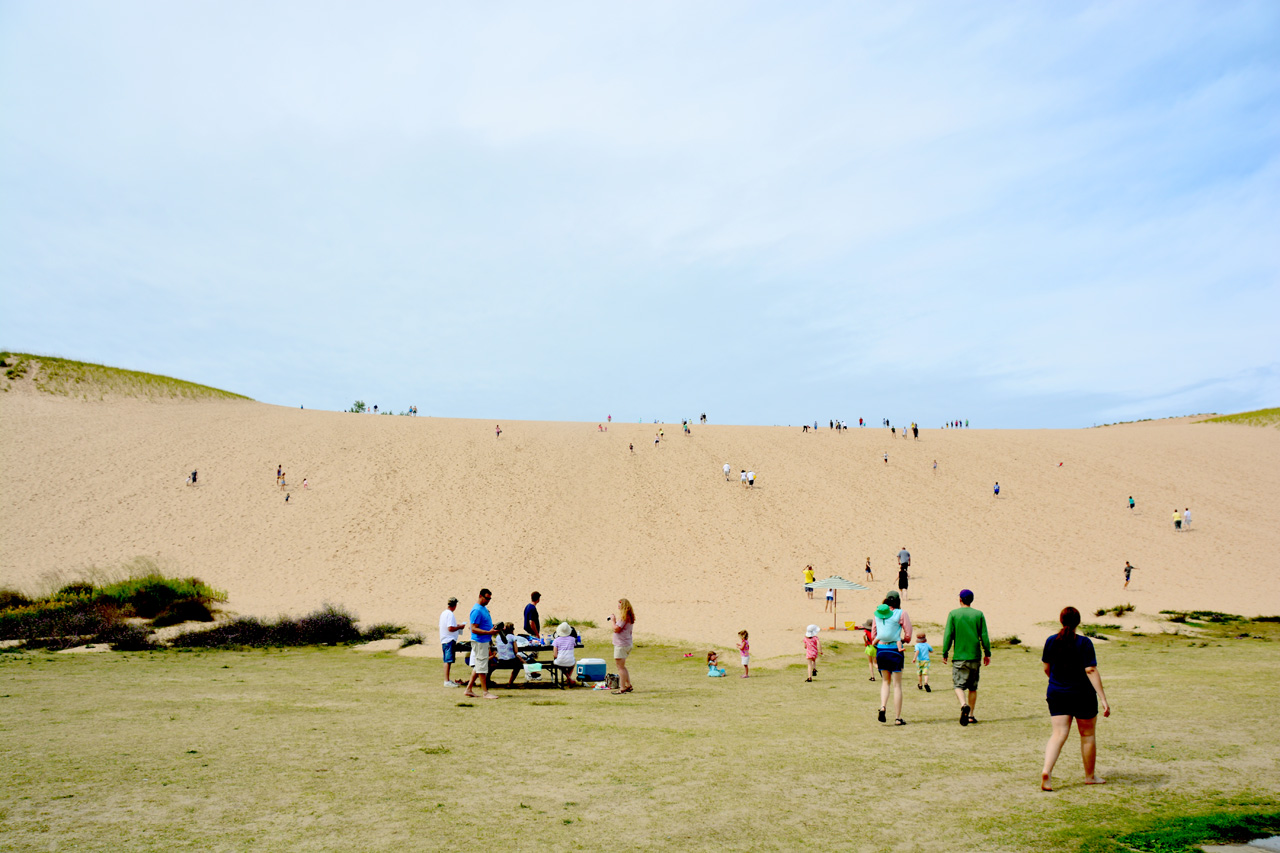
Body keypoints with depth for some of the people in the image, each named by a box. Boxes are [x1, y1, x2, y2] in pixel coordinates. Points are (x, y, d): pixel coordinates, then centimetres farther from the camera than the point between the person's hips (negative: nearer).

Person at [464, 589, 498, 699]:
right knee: (482, 667, -4)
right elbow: (474, 629, -21)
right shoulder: (477, 610, -17)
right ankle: (486, 692, 1)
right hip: (480, 641, -10)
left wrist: (493, 627, 8)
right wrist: (489, 632, -27)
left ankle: (469, 689, 20)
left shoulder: (484, 608, 14)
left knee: (478, 666, 14)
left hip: (485, 641, 10)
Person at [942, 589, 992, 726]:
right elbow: (984, 636, 2)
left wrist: (945, 653, 3)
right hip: (975, 657, 2)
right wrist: (987, 653, 11)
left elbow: (948, 635, -4)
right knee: (973, 687, 13)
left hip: (959, 656, -2)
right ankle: (971, 716, 15)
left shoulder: (953, 614, -2)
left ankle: (964, 705, -28)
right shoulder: (979, 614, 2)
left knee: (958, 685, -1)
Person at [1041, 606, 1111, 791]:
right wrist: (1103, 699, -17)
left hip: (1056, 694, 3)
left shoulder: (1051, 641, -1)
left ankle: (1046, 770, -20)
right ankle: (1090, 776, 28)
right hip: (1082, 695, -3)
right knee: (1088, 735, 15)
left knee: (1058, 734, 1)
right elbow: (1091, 671, -18)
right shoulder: (1084, 643, -12)